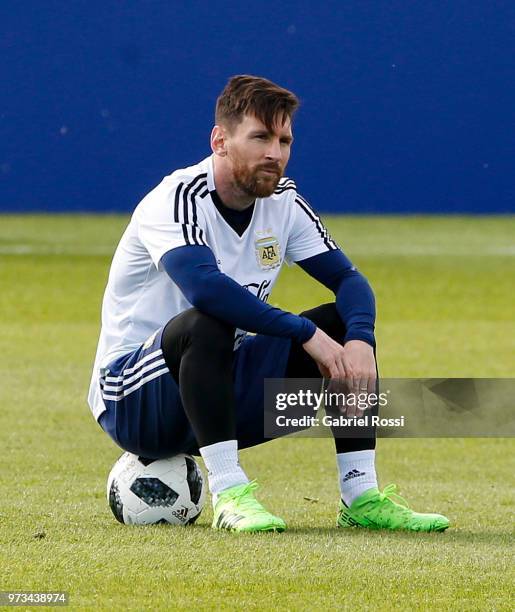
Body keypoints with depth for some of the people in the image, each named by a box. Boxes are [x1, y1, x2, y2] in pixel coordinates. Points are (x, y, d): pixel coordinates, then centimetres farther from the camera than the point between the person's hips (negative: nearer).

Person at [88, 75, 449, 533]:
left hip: (224, 389, 7)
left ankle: (361, 497, -10)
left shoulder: (283, 202, 2)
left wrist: (360, 339, -23)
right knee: (205, 324, -37)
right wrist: (306, 333, -37)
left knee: (347, 325, -6)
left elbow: (347, 278, -1)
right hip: (130, 401, -7)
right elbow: (204, 287, -39)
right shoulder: (177, 200, -21)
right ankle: (229, 494, -36)